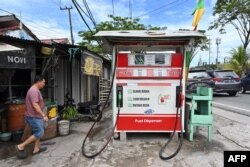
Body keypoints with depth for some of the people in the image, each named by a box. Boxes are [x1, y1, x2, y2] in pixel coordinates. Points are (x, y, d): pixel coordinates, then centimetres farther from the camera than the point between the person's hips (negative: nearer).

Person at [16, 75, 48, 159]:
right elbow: (35, 105, -28)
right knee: (39, 133, -4)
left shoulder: (34, 90, 12)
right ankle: (21, 146, 5)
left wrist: (41, 115, 24)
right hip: (33, 116, -10)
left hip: (35, 116, 10)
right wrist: (43, 115, -25)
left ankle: (36, 148, 25)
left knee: (38, 132, 16)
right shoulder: (34, 90, -22)